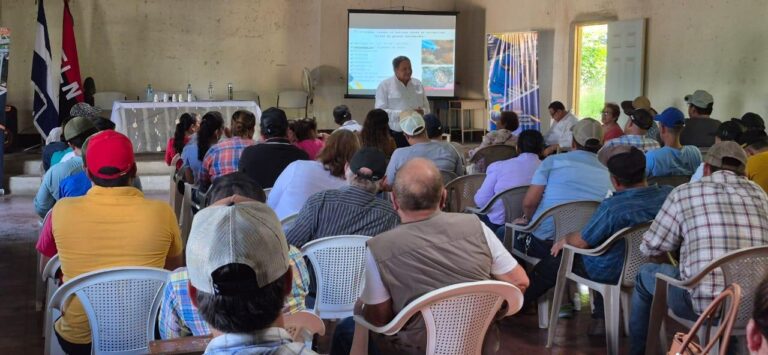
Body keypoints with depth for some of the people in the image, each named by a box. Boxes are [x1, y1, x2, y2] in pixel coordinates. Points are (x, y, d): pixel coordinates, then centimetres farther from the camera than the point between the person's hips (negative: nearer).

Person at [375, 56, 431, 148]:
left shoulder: (418, 84, 13)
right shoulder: (384, 86, -1)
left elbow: (427, 108, 17)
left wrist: (422, 112, -8)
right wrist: (401, 114, -19)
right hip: (394, 135, -3)